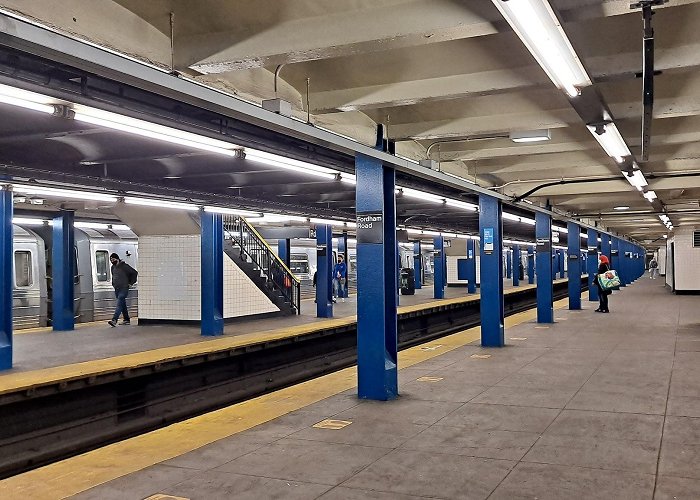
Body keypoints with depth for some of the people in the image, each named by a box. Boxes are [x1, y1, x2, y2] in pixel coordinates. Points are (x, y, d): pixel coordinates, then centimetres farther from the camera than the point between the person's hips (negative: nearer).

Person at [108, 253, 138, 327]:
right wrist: (113, 284, 18)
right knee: (123, 305, 12)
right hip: (117, 289, 8)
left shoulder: (124, 266, -8)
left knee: (119, 304, -17)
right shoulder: (113, 267, 13)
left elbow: (135, 273, -6)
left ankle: (114, 320, -27)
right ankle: (127, 320, 20)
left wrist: (131, 283, -4)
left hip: (124, 288, -7)